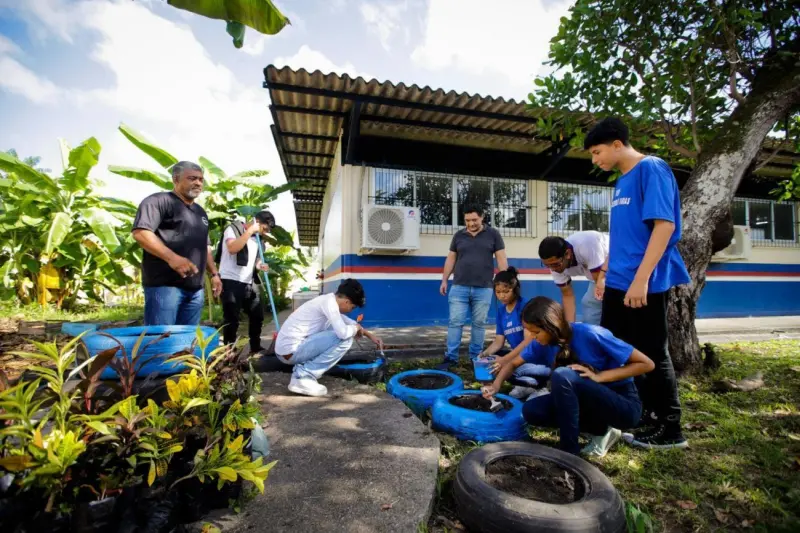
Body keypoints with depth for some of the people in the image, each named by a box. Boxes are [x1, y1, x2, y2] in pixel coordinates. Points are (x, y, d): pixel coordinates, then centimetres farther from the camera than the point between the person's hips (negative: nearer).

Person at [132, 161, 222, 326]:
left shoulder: (200, 212, 23)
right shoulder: (159, 201, -2)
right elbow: (140, 232, -15)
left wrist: (214, 273, 19)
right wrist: (171, 257, -26)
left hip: (195, 288, 8)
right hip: (164, 284, -7)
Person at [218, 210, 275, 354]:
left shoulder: (257, 238, 17)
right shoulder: (233, 229, -4)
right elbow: (232, 248, -24)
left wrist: (260, 265, 4)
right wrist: (250, 231, -18)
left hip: (249, 283, 8)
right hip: (231, 282, -7)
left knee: (257, 315, 11)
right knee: (232, 320, -3)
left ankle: (255, 349, 25)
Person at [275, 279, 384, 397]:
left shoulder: (328, 299, 13)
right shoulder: (329, 302, -16)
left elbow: (348, 321, 29)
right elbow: (343, 333, -26)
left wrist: (370, 335, 28)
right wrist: (356, 328, -3)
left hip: (287, 349, 10)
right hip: (291, 351, -10)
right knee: (345, 339, -14)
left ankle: (303, 368, 15)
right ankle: (303, 377, -10)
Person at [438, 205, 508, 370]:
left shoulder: (493, 234, 4)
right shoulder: (459, 235, 9)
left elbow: (501, 259, 3)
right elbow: (450, 259, 13)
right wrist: (444, 280, 9)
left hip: (483, 288, -1)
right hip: (459, 287, 1)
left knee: (479, 324, 7)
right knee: (455, 322, 0)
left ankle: (475, 357, 21)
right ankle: (451, 357, 8)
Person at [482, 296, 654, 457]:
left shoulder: (591, 335, -26)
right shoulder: (544, 342, -9)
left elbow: (646, 364, -18)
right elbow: (514, 363, 3)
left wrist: (598, 377, -26)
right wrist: (496, 384, -15)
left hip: (624, 405, -6)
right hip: (590, 401, 6)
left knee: (562, 376, -31)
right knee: (531, 411, -12)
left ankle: (569, 452, -16)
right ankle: (601, 431, 2)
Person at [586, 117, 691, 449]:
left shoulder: (651, 169, -10)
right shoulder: (621, 181, 16)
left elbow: (664, 225, -19)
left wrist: (641, 278, -25)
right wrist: (606, 275, 19)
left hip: (644, 284, -9)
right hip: (618, 284, 9)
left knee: (652, 355, 2)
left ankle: (669, 429, 19)